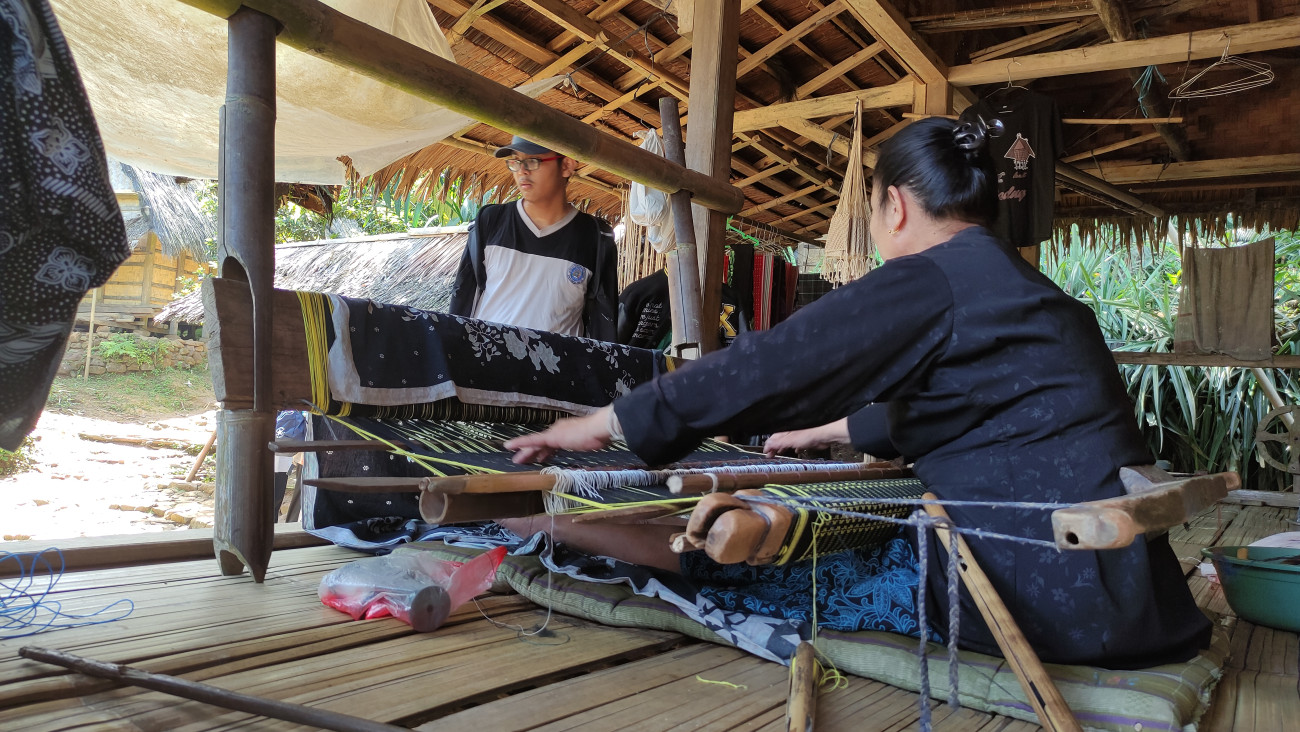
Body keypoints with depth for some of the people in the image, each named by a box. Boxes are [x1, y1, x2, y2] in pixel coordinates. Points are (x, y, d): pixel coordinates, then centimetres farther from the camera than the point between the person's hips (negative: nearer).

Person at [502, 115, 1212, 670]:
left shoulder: (929, 281, -11)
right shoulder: (1029, 288, 17)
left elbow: (776, 364, -11)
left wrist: (608, 422, -2)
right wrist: (834, 428, 41)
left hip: (1049, 594, -9)